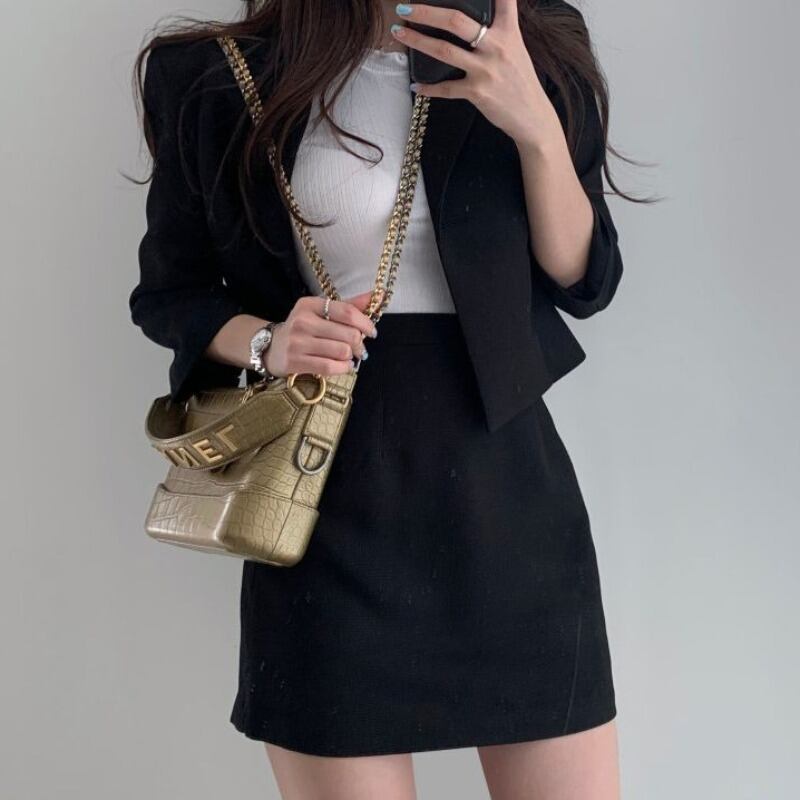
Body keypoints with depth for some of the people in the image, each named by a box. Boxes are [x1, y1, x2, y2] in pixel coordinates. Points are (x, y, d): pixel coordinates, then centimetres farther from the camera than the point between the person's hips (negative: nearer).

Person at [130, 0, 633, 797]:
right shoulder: (220, 78, -2)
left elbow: (584, 282, 2)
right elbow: (169, 291, 8)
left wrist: (537, 126, -13)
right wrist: (266, 345, -12)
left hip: (505, 472, 2)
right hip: (331, 492, -2)